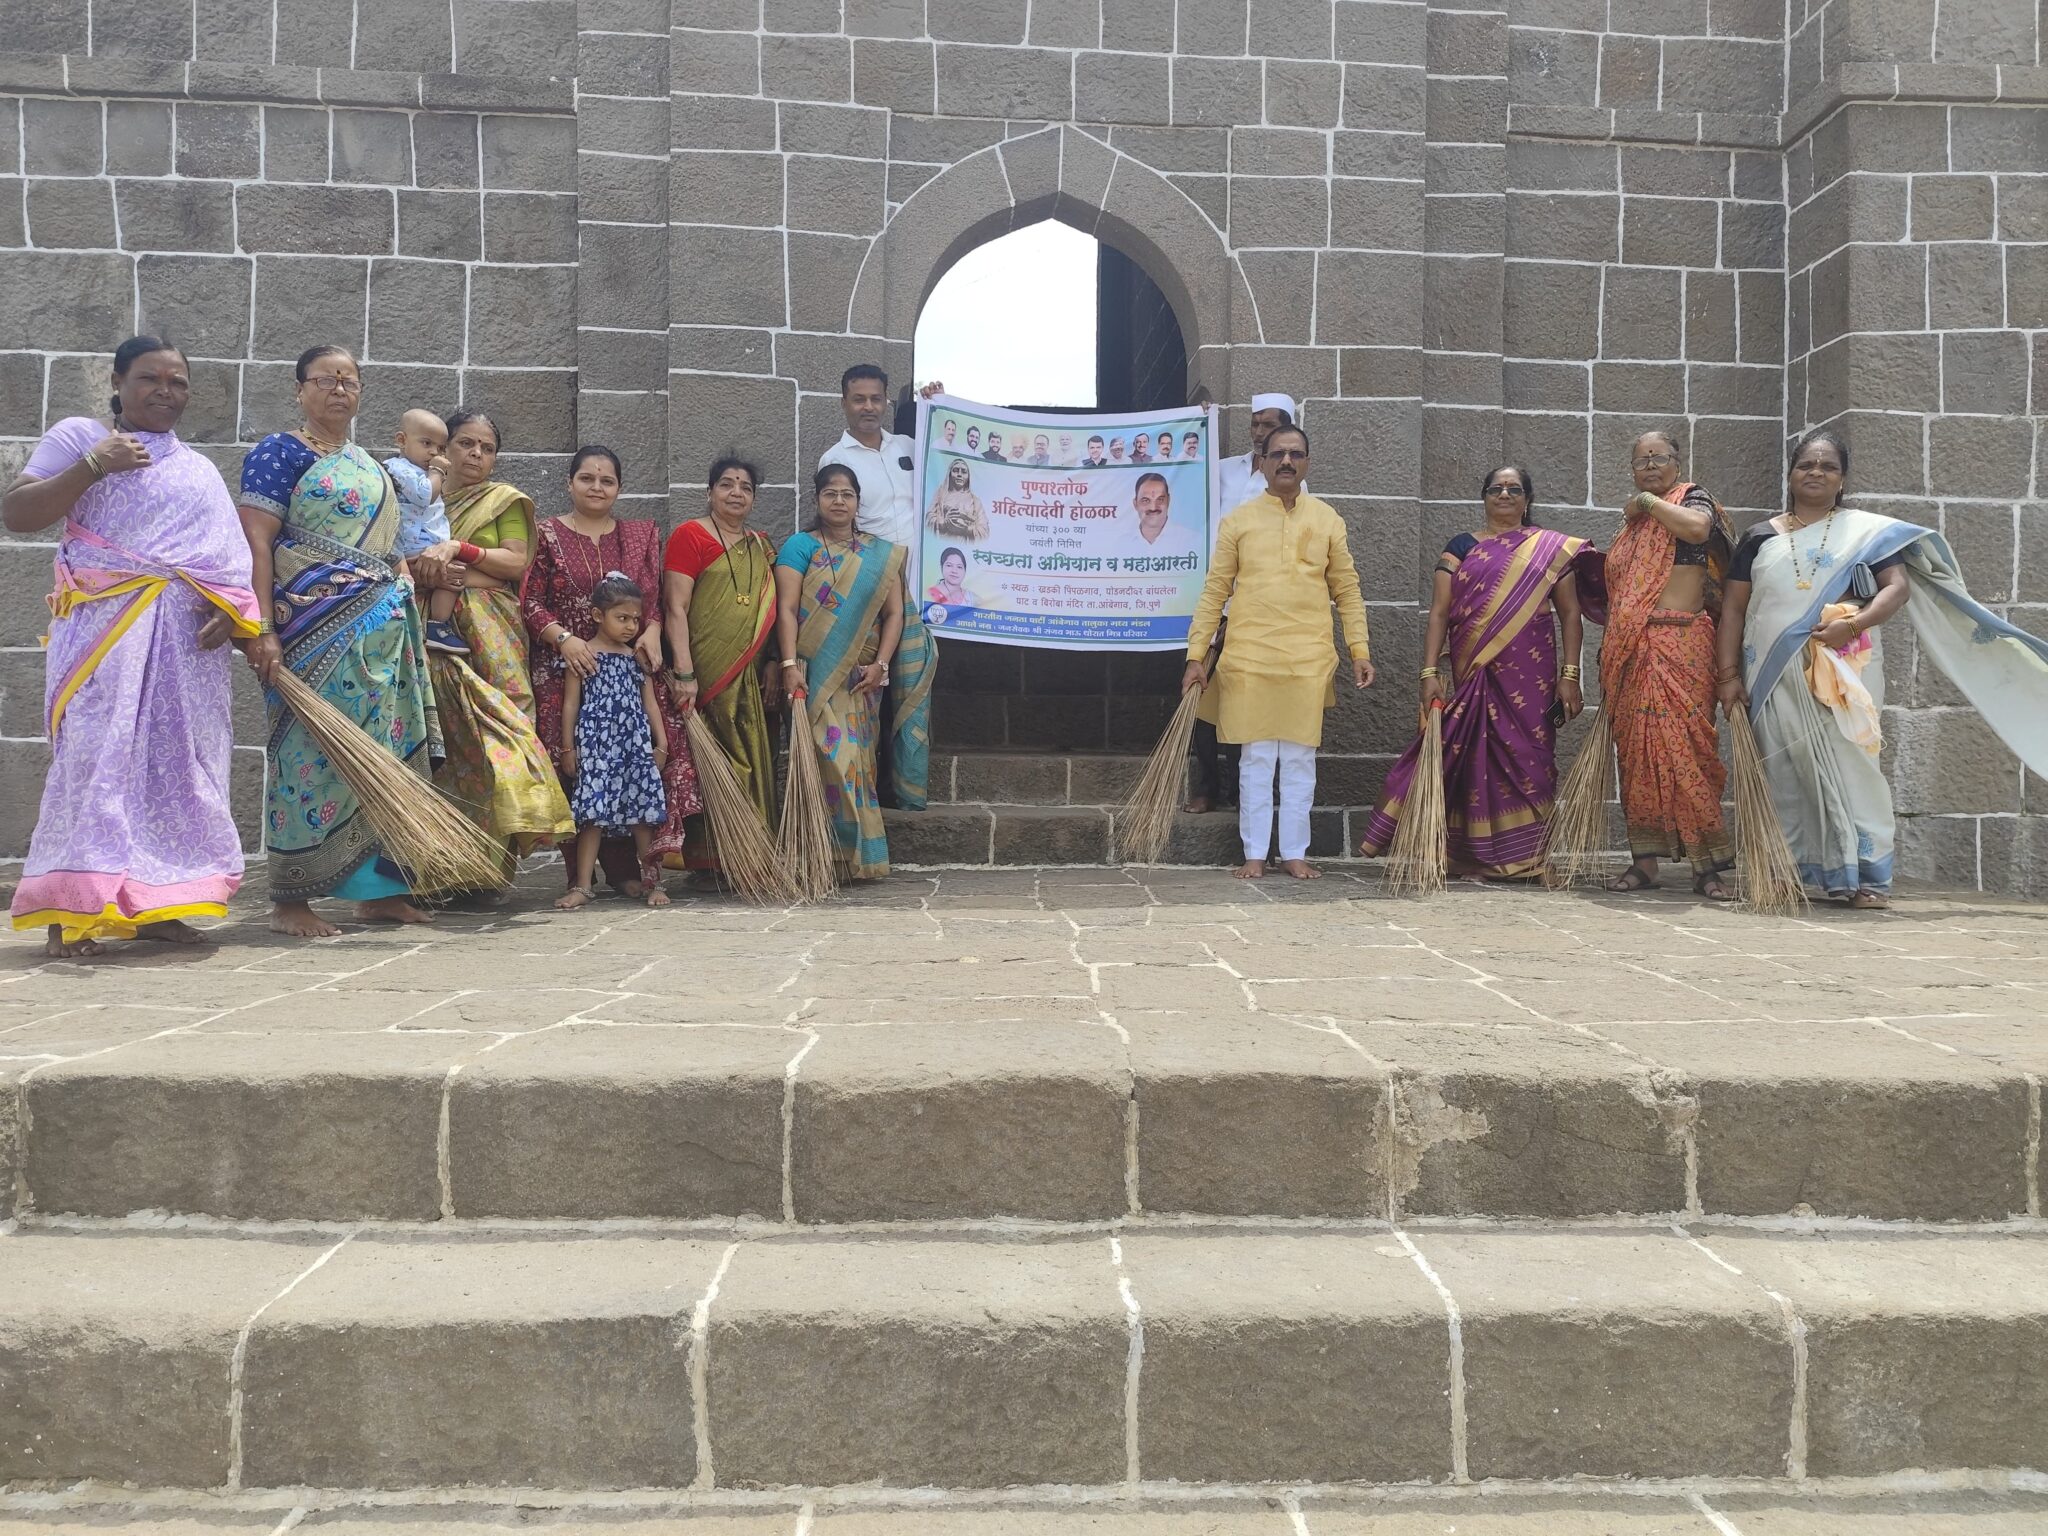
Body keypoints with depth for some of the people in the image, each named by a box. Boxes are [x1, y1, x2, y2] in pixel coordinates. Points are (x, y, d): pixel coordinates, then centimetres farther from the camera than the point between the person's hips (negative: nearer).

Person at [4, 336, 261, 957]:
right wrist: (93, 465, -12)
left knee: (175, 756, 3)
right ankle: (69, 907, -8)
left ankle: (154, 902, 9)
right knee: (97, 750, -11)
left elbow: (229, 554, 13)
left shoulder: (200, 468, 20)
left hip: (185, 635, 5)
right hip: (104, 627, -4)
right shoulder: (78, 435, 7)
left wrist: (231, 611, -7)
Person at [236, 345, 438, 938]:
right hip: (316, 626, -7)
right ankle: (289, 899, -2)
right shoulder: (280, 452, -1)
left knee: (382, 751, 6)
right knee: (313, 750, -8)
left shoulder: (369, 465, 20)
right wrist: (261, 630, -19)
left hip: (380, 629, 8)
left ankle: (378, 888, 13)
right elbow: (256, 544, -10)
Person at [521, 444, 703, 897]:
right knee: (572, 768, -4)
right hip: (566, 670, -2)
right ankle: (580, 872, 4)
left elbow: (655, 596, 12)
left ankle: (625, 866, 1)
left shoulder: (642, 534, 15)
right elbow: (530, 602, 0)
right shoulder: (547, 534, 7)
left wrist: (652, 631, -8)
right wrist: (563, 638, -16)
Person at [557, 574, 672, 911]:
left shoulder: (637, 656, 12)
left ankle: (651, 881, 12)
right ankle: (584, 885, 0)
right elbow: (571, 703, 1)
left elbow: (649, 702, 14)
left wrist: (661, 744, 9)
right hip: (596, 743, -4)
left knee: (642, 811, 3)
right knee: (593, 811, -6)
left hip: (636, 743, 4)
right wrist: (568, 748, -1)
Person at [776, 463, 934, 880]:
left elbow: (894, 613, 8)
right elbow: (786, 609, -5)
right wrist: (790, 665, -16)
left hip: (860, 679, 3)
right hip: (814, 676, -3)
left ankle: (861, 857, 7)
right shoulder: (800, 546, 4)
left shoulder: (881, 554, 13)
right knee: (830, 756, -12)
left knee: (857, 760, 2)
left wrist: (880, 664, -5)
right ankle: (827, 856, -8)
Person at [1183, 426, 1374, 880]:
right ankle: (1255, 854, 11)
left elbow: (1347, 591, 10)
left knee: (1300, 760, 5)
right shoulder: (1238, 520, 5)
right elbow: (1214, 591, 4)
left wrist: (1360, 651, 2)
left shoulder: (1327, 519, 9)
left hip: (1309, 660, 1)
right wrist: (1196, 655, -2)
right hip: (1249, 658, -1)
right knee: (1256, 758, 3)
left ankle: (1295, 852, 14)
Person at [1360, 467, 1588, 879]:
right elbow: (1439, 613, 3)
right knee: (1475, 758, 1)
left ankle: (1524, 857, 5)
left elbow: (1570, 614, 6)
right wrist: (1430, 672, -7)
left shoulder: (1551, 548, 9)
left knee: (1527, 758, -2)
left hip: (1530, 678, 0)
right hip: (1472, 676, 0)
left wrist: (1570, 675, -3)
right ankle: (1480, 856, 10)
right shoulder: (1462, 547, 9)